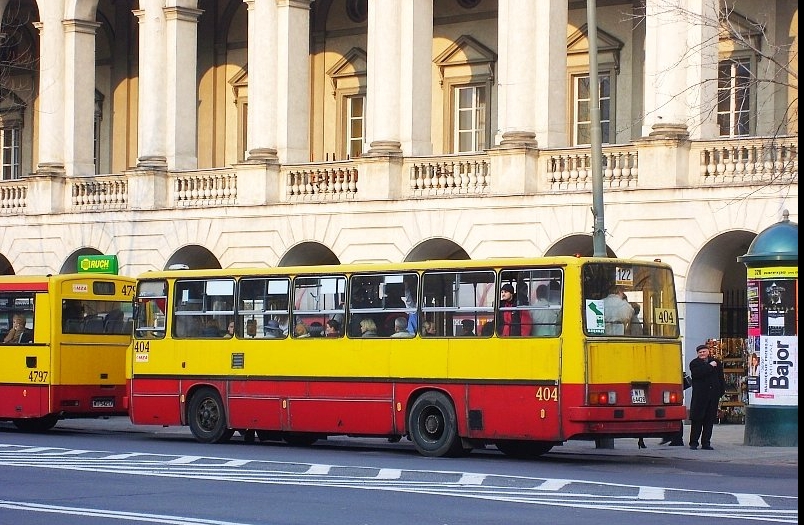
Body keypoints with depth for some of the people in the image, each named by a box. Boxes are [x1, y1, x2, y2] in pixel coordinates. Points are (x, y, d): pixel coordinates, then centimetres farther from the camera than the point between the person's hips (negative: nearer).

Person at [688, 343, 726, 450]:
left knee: (710, 419, 5)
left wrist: (722, 390, 5)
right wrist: (710, 366, -12)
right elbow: (697, 373, -18)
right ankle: (693, 442, 1)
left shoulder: (716, 363, 13)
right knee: (697, 419, -4)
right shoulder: (694, 363, 3)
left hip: (713, 395, 4)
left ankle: (706, 442, 10)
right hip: (699, 395, -4)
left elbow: (721, 378, 15)